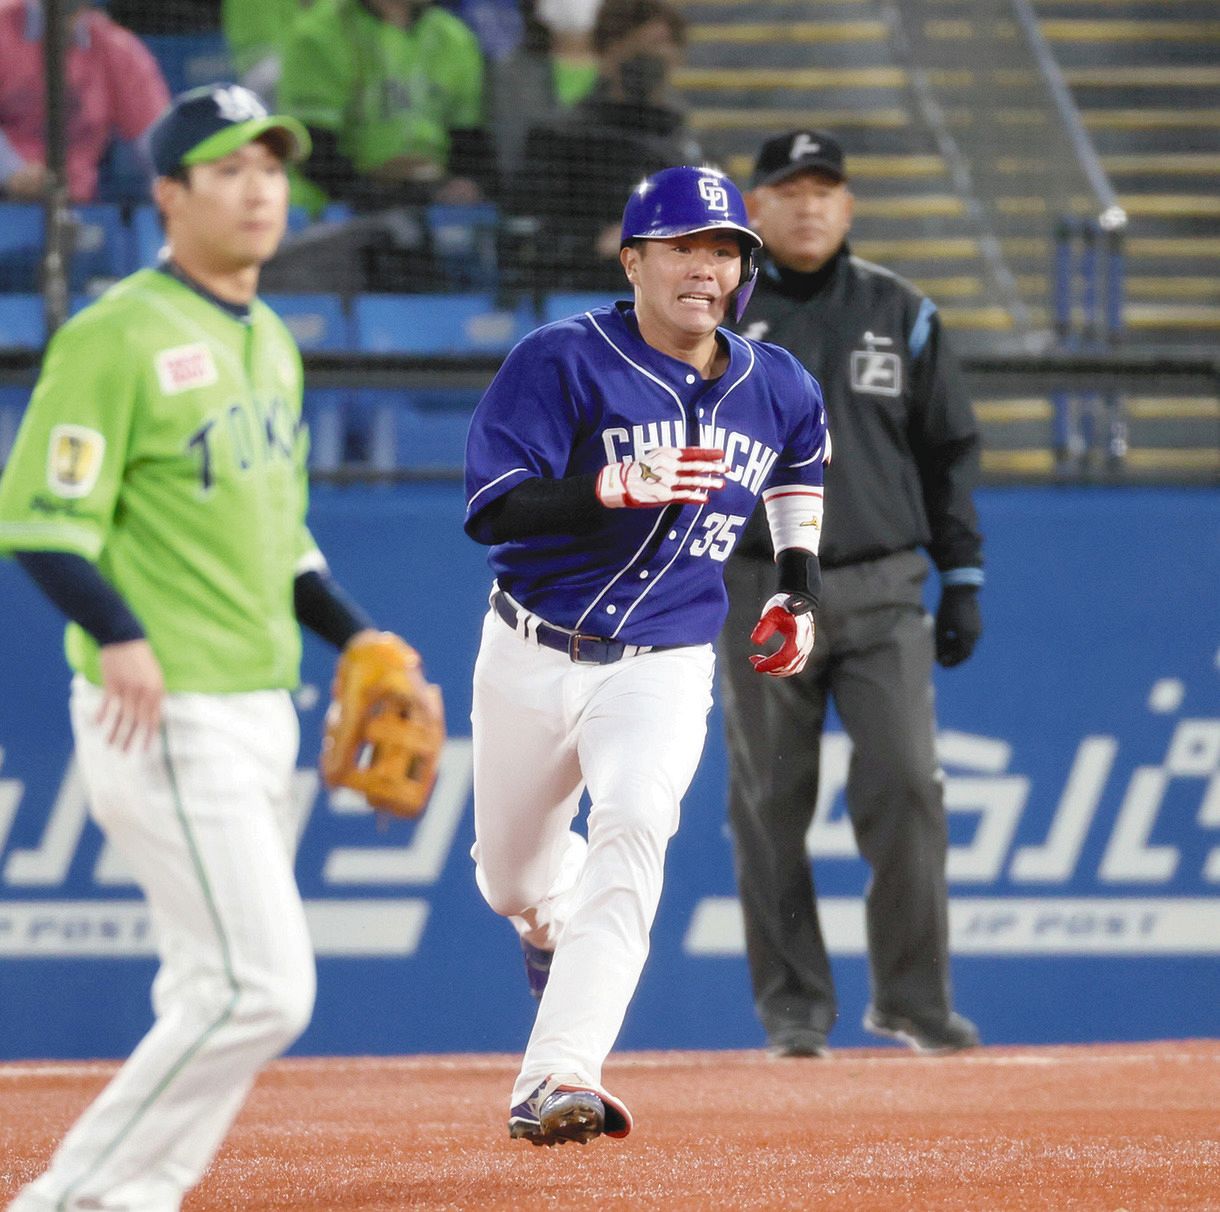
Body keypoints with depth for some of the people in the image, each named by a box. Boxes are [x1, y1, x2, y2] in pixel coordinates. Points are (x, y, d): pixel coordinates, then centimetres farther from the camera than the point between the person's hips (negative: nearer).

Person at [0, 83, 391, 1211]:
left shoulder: (271, 343, 16)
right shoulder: (117, 335, -11)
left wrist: (351, 632, 13)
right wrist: (118, 635, -29)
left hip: (260, 709, 9)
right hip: (162, 715, -9)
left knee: (214, 995, 12)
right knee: (262, 988, -14)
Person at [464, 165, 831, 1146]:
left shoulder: (778, 391, 1)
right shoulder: (562, 363, -12)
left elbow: (802, 466, 26)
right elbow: (490, 510, -21)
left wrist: (799, 586, 16)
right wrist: (612, 488, -35)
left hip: (663, 669, 0)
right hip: (532, 658, 0)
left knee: (633, 829, -28)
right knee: (512, 882, 13)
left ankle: (556, 1080, -36)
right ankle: (560, 927, 55)